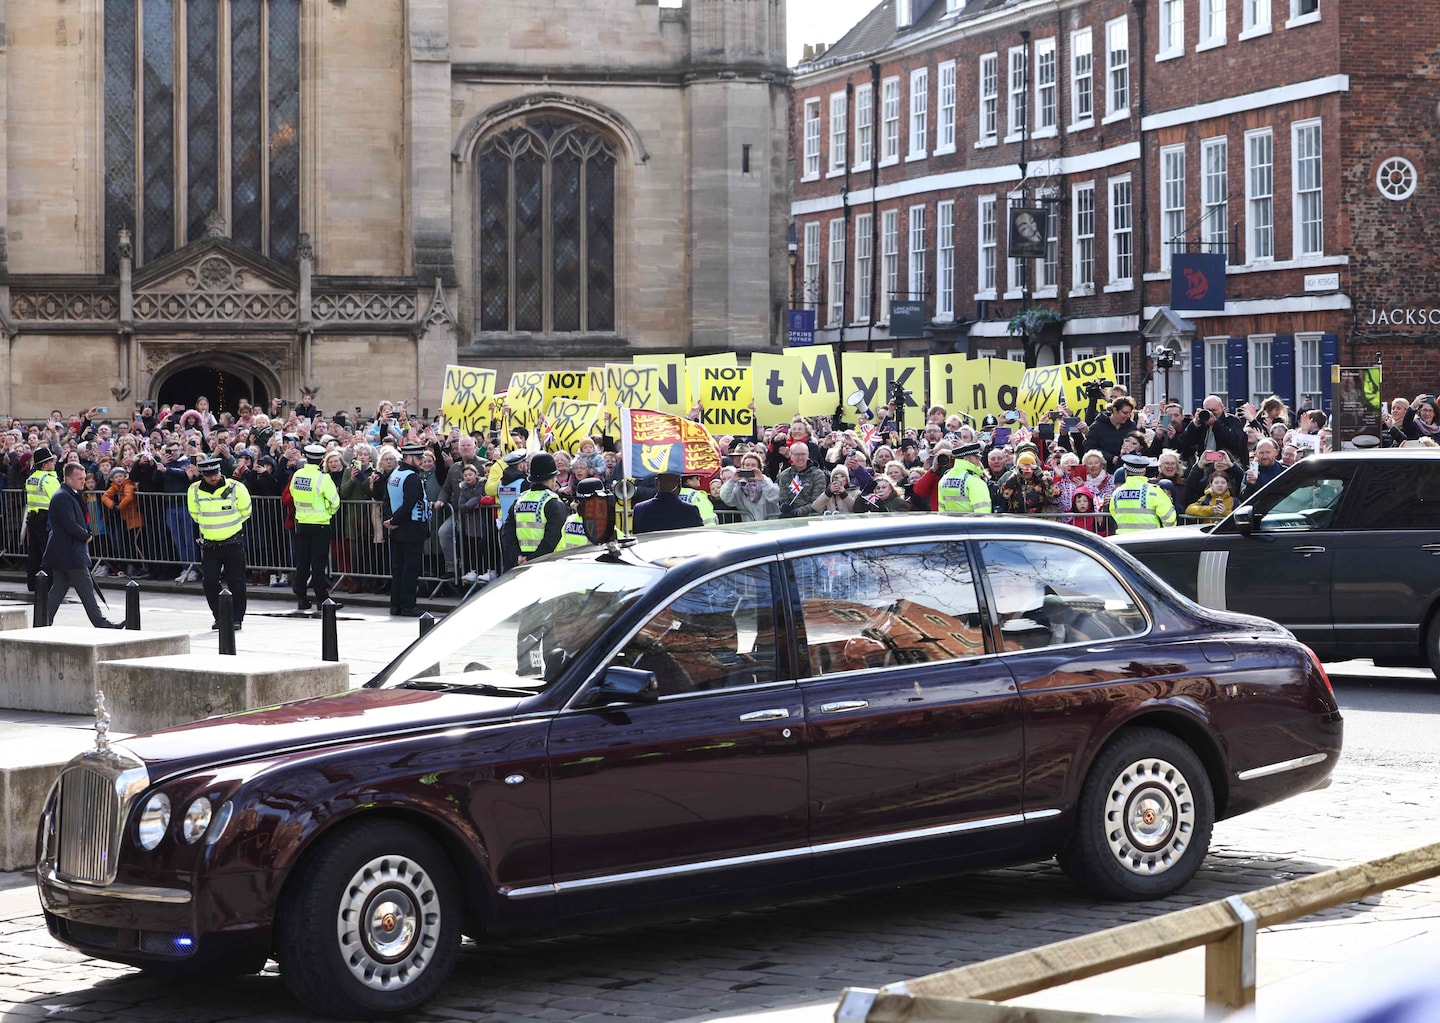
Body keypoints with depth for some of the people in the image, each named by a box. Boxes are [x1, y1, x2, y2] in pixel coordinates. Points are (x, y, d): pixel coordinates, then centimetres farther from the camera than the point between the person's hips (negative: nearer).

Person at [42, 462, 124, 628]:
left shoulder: (70, 495, 16)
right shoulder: (63, 497, -17)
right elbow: (70, 525, -23)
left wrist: (85, 534, 8)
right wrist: (86, 536, -8)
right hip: (70, 552, -11)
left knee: (59, 588, 11)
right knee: (86, 589, -6)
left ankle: (45, 622, 11)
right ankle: (100, 622, -2)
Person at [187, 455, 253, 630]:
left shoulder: (236, 487, -11)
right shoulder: (194, 491, -5)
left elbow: (245, 511, 5)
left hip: (233, 542, -2)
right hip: (209, 544, 2)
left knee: (236, 582, 2)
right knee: (209, 581, -2)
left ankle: (236, 618, 13)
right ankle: (219, 616, 13)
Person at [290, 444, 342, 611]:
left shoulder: (296, 476, 1)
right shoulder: (323, 478, -15)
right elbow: (335, 502, -10)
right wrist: (329, 513, 9)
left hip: (301, 523, 5)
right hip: (320, 524, -5)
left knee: (302, 561, 9)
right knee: (319, 561, -3)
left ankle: (301, 597, 13)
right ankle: (322, 598, -4)